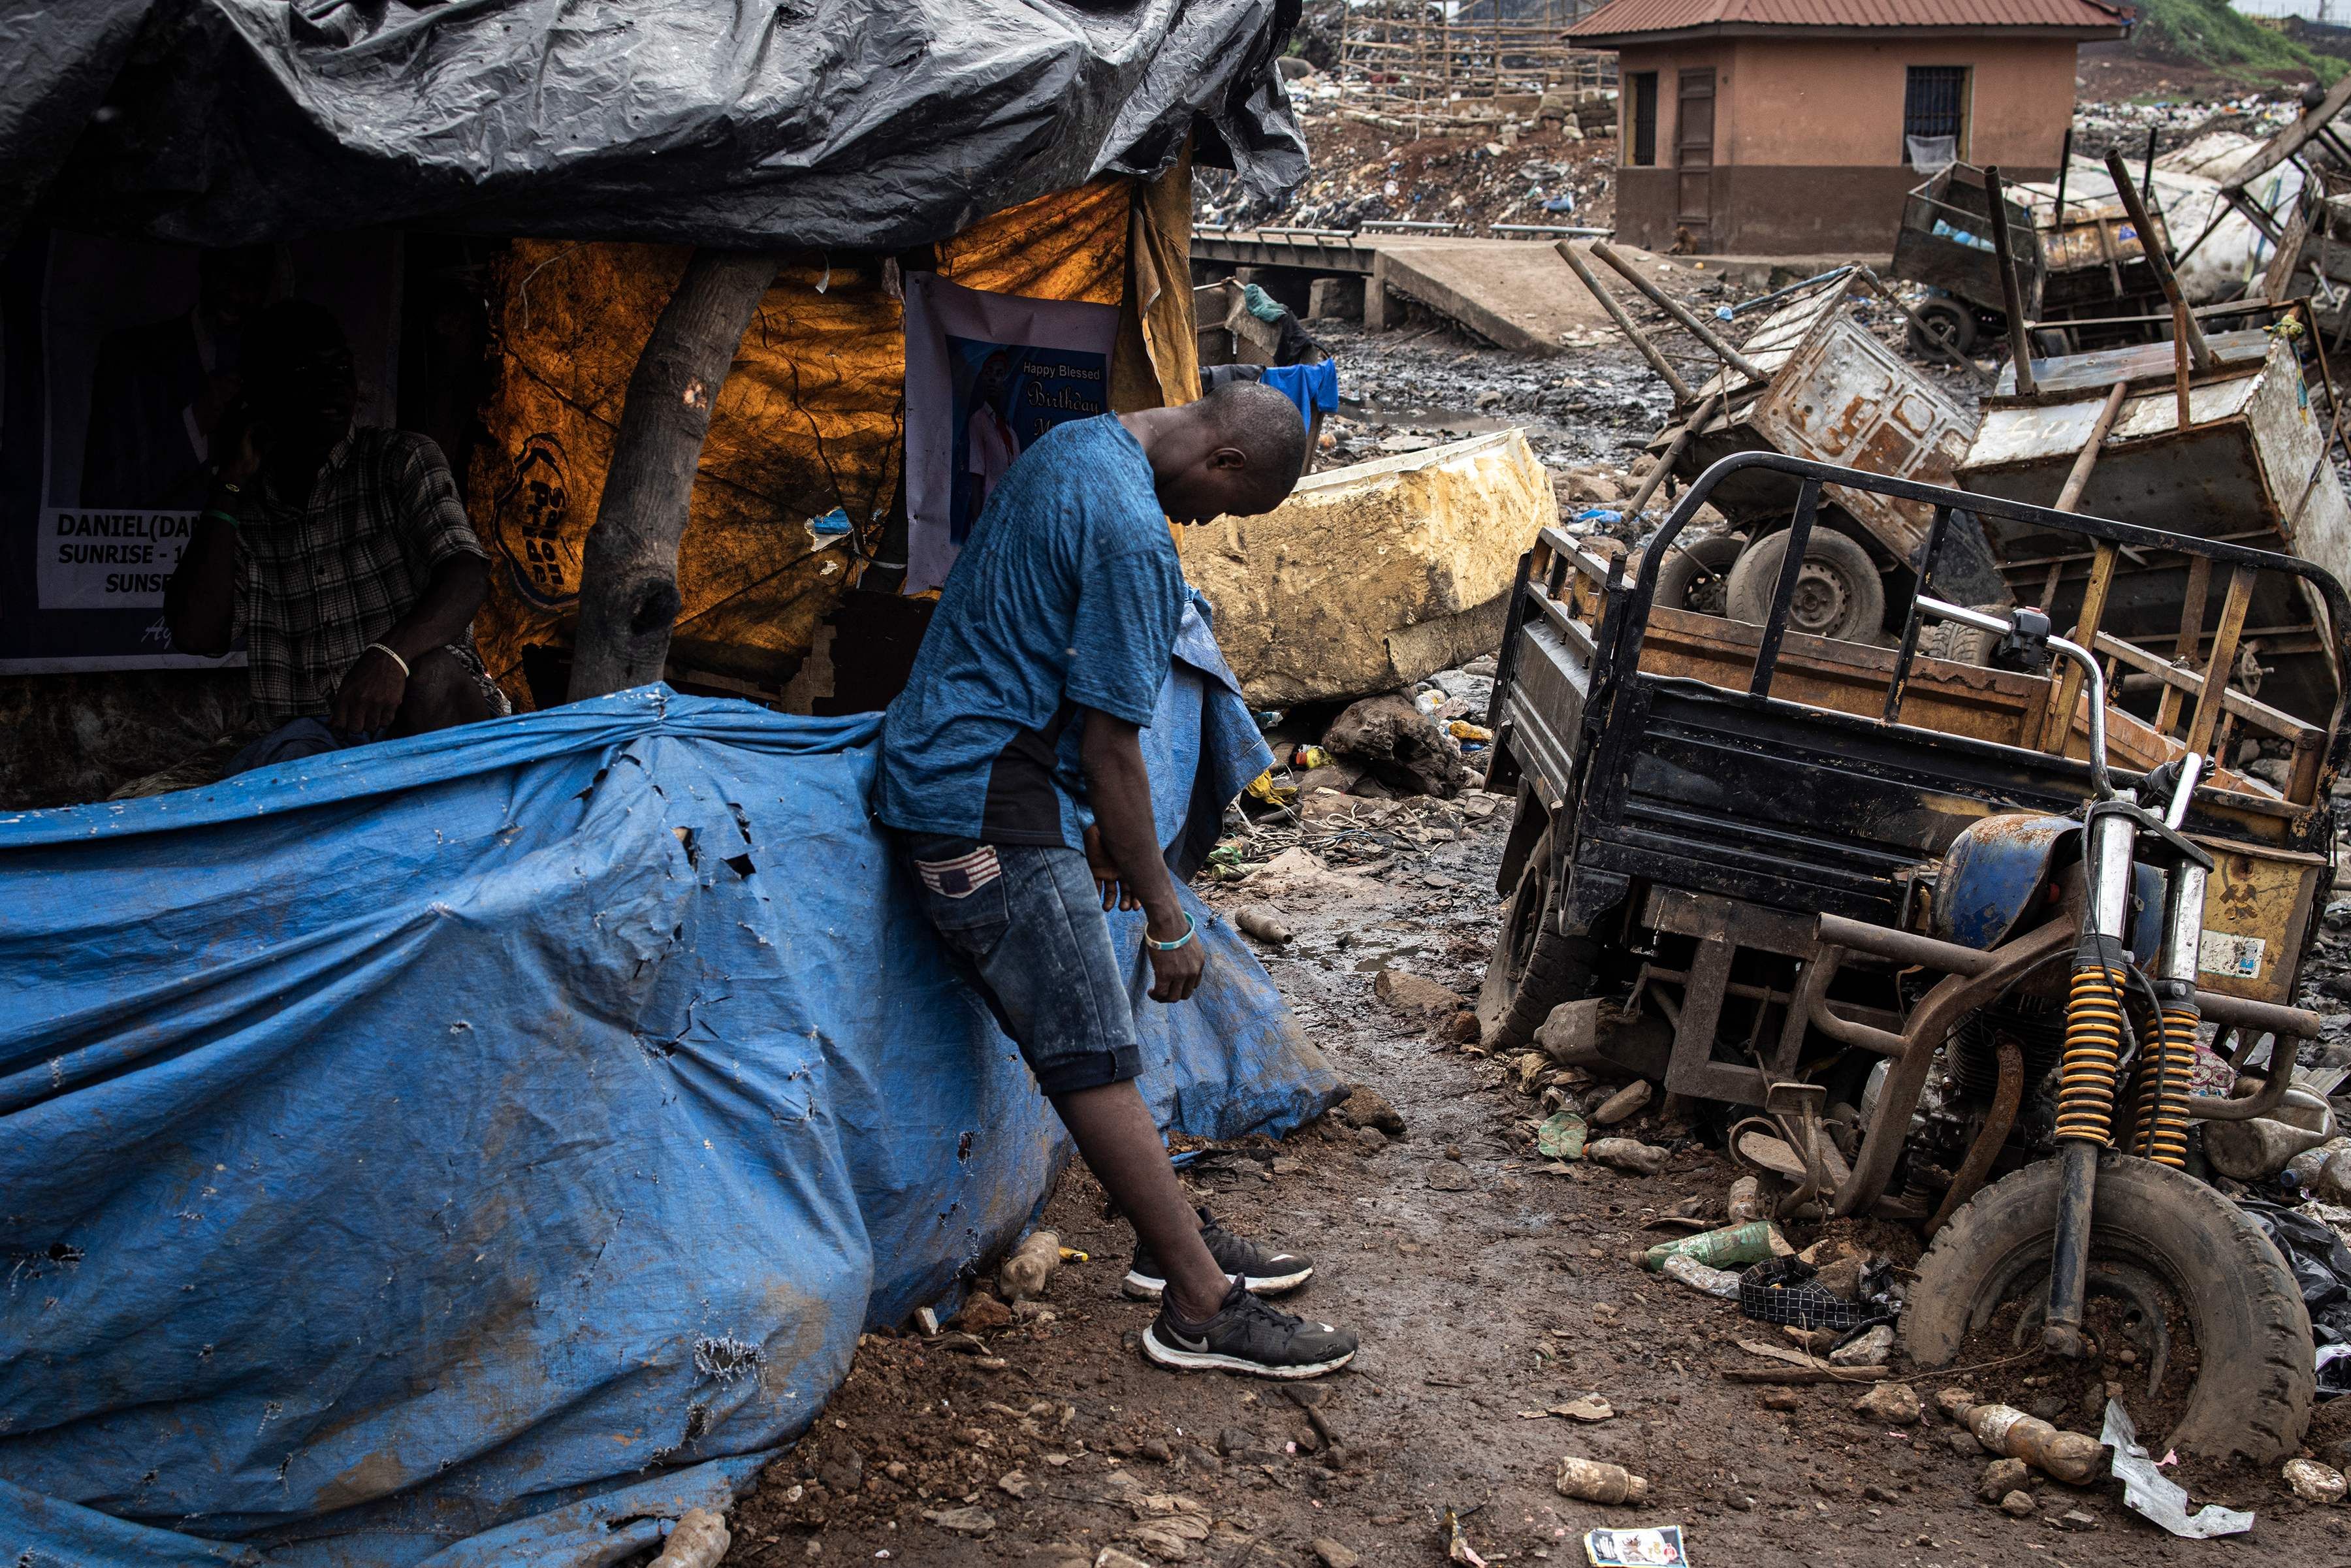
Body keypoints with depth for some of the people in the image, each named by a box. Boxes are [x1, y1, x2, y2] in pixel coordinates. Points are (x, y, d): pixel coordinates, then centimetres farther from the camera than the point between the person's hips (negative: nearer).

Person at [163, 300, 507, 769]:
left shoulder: (404, 460, 8)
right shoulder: (242, 510, 14)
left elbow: (466, 573, -11)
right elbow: (197, 636, 0)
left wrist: (390, 655, -33)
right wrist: (231, 483, 2)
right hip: (311, 737, 1)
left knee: (433, 676, -36)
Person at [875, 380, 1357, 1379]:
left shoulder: (1073, 446, 11)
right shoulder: (1131, 535, -21)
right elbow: (1111, 745, -18)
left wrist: (1095, 823, 24)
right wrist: (1166, 915, -9)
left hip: (942, 765, 11)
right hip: (987, 810, -11)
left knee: (1085, 1027, 16)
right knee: (1095, 1060, -6)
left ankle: (1173, 1239, 26)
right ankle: (1202, 1308, -1)